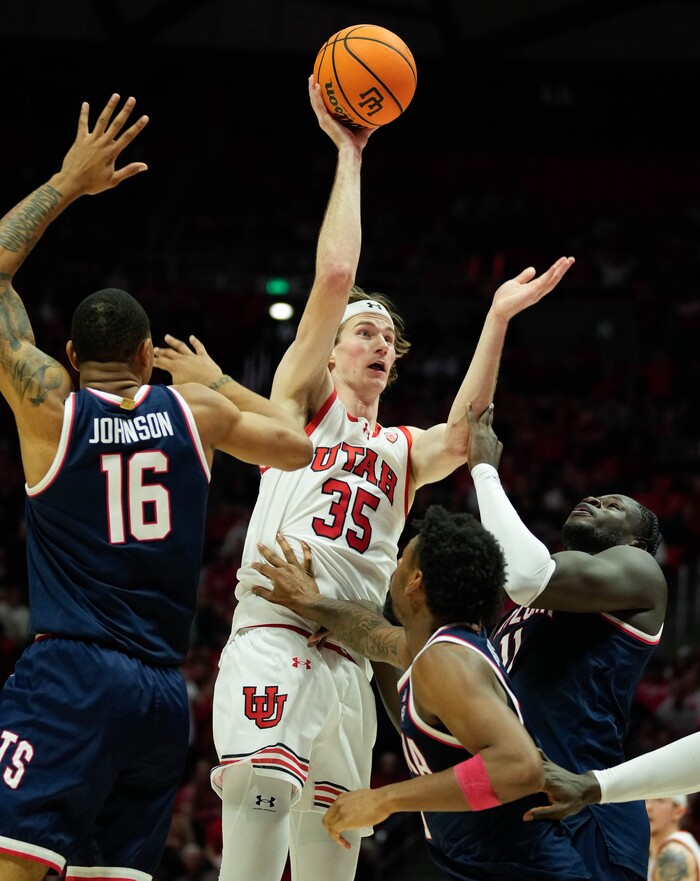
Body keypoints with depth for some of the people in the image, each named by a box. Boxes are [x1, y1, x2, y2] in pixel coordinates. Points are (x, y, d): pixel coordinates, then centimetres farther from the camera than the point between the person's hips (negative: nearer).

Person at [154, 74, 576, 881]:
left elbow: (460, 437, -2)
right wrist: (349, 153, 2)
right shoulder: (303, 403, 13)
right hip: (272, 637, -5)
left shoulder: (404, 451, 23)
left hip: (348, 660, 5)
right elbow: (335, 276, 1)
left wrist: (497, 320, -7)